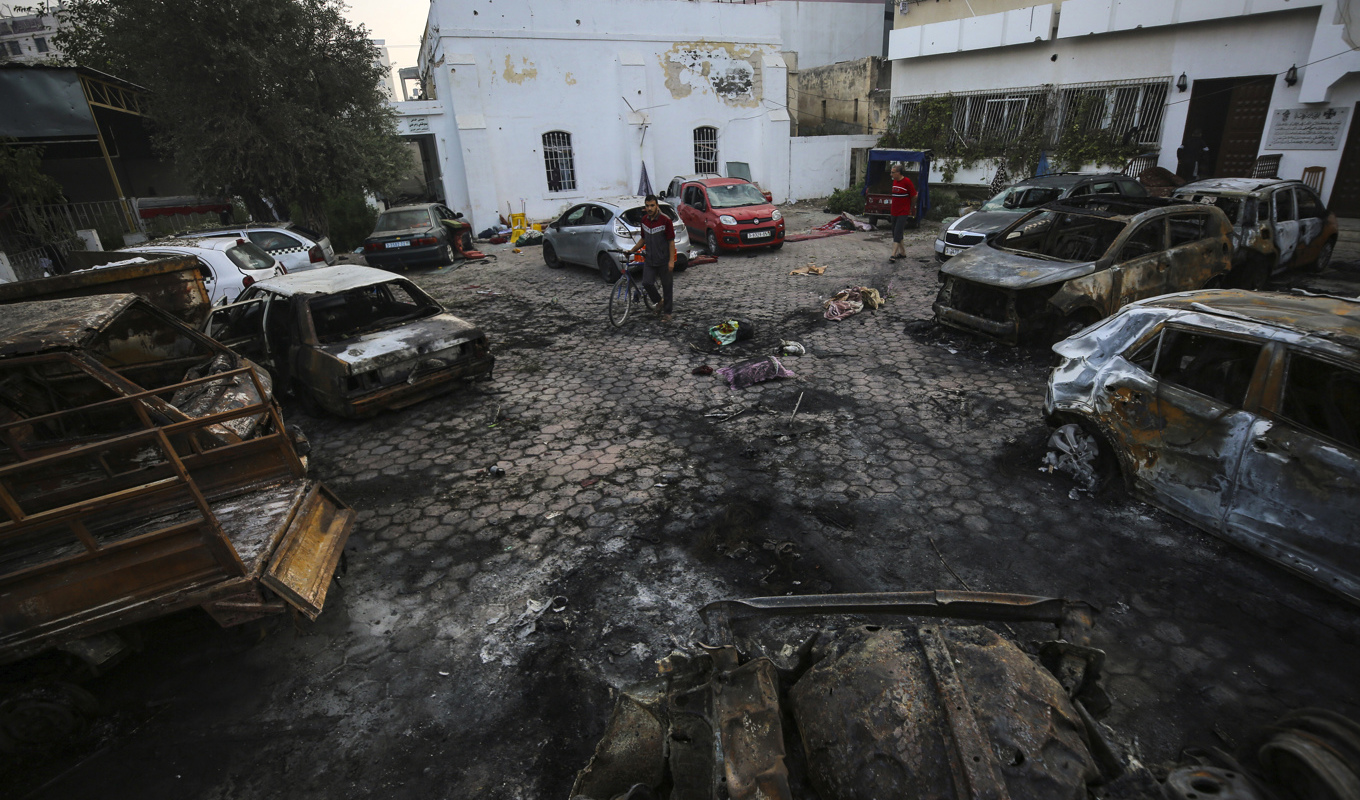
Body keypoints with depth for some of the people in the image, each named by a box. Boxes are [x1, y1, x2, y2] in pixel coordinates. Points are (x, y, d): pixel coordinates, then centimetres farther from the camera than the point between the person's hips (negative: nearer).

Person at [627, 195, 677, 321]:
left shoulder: (665, 220, -11)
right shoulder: (644, 220, 6)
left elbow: (671, 241, -9)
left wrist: (671, 260, -14)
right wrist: (632, 250, 8)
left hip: (664, 260, -4)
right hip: (649, 260, 4)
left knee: (666, 286, 5)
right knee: (647, 283, -9)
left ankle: (667, 312, 20)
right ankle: (658, 302, 19)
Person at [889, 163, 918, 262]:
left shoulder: (907, 182, -12)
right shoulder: (894, 181, 10)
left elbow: (914, 196, -5)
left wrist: (911, 208, 5)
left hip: (903, 213, -8)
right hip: (894, 212, 8)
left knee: (897, 233, -15)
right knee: (895, 233, 12)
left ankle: (893, 254, -19)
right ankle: (902, 252, 24)